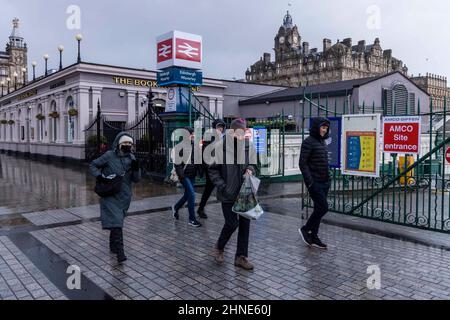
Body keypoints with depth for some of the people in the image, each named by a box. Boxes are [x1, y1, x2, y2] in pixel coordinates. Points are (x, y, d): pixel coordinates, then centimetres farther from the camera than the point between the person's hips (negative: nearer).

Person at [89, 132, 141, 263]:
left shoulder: (131, 158, 4)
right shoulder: (109, 155, -6)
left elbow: (136, 179, 3)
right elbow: (93, 165, 4)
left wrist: (136, 168, -15)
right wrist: (99, 176, -12)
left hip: (125, 196, 4)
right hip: (110, 195, -4)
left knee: (117, 221, 16)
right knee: (116, 222, -13)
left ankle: (113, 246, 34)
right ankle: (120, 251, -14)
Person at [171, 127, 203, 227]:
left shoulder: (194, 145, 7)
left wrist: (199, 170, 8)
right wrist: (180, 174, -18)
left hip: (192, 175, 7)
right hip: (185, 175, -7)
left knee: (187, 194, 16)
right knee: (192, 194, -11)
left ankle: (176, 207, 43)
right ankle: (192, 219, -2)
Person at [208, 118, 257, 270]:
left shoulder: (248, 146, 0)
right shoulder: (221, 146, -12)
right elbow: (212, 169, -4)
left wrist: (250, 170, -8)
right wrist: (221, 185, -12)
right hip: (228, 193, -4)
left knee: (245, 223, 7)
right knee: (232, 223, -1)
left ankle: (241, 256, 23)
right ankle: (219, 247, 29)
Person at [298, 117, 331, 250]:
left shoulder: (322, 141, 14)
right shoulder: (309, 142, -11)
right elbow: (302, 163, -15)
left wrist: (328, 179, 13)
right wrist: (309, 182, -19)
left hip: (325, 182, 8)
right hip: (315, 182, -8)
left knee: (319, 208, 10)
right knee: (323, 207, -8)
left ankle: (313, 237, 19)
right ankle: (305, 229, 10)